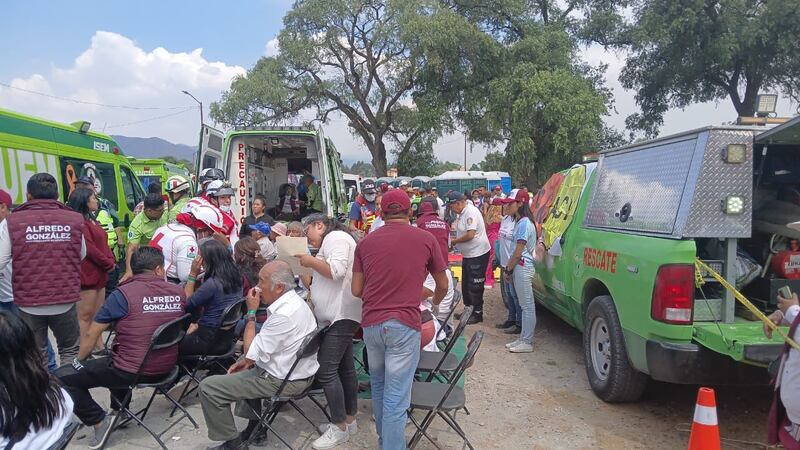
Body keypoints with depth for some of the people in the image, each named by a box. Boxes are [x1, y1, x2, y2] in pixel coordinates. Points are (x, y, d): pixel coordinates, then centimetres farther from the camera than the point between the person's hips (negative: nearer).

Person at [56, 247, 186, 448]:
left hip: (132, 372, -6)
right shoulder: (178, 292, -2)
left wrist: (80, 360, 12)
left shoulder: (123, 294, -14)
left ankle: (100, 421, 1)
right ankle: (118, 410, 35)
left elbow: (91, 335, -5)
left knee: (62, 377, 4)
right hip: (166, 368, 6)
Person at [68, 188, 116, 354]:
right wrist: (109, 264, -10)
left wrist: (111, 261, 0)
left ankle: (99, 346, 24)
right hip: (87, 275, -10)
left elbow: (104, 244, 16)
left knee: (98, 314, 15)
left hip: (99, 274, 10)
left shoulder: (92, 220, 17)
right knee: (85, 315, -5)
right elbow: (89, 249, -19)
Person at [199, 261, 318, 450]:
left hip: (283, 381, -10)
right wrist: (249, 360, 9)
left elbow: (251, 354, -21)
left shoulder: (284, 315, -29)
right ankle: (254, 426, 33)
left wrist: (251, 313, -15)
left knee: (208, 387, -5)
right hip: (297, 371, 10)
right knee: (244, 372, 34)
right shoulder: (295, 301, 2)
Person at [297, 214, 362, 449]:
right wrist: (308, 267, 13)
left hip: (341, 314, -11)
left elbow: (337, 271, -23)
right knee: (344, 367, 13)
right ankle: (349, 420, 20)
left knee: (325, 370, -11)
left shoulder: (335, 237, -9)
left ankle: (339, 427, -2)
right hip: (337, 314, 11)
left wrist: (310, 261, -12)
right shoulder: (331, 241, 22)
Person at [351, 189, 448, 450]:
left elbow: (356, 290, 9)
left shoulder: (365, 242, 5)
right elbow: (443, 285, 11)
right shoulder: (426, 239, 0)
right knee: (396, 397, 1)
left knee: (378, 387, 23)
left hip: (371, 323, 4)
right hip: (404, 324, -4)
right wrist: (435, 301, 33)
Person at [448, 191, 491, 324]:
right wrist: (455, 240, 2)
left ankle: (478, 313, 13)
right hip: (468, 254, 10)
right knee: (465, 284, 18)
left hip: (478, 254, -10)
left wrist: (454, 241, -14)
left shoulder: (470, 212, -21)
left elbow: (470, 234, -26)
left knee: (475, 287, 0)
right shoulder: (463, 212, 9)